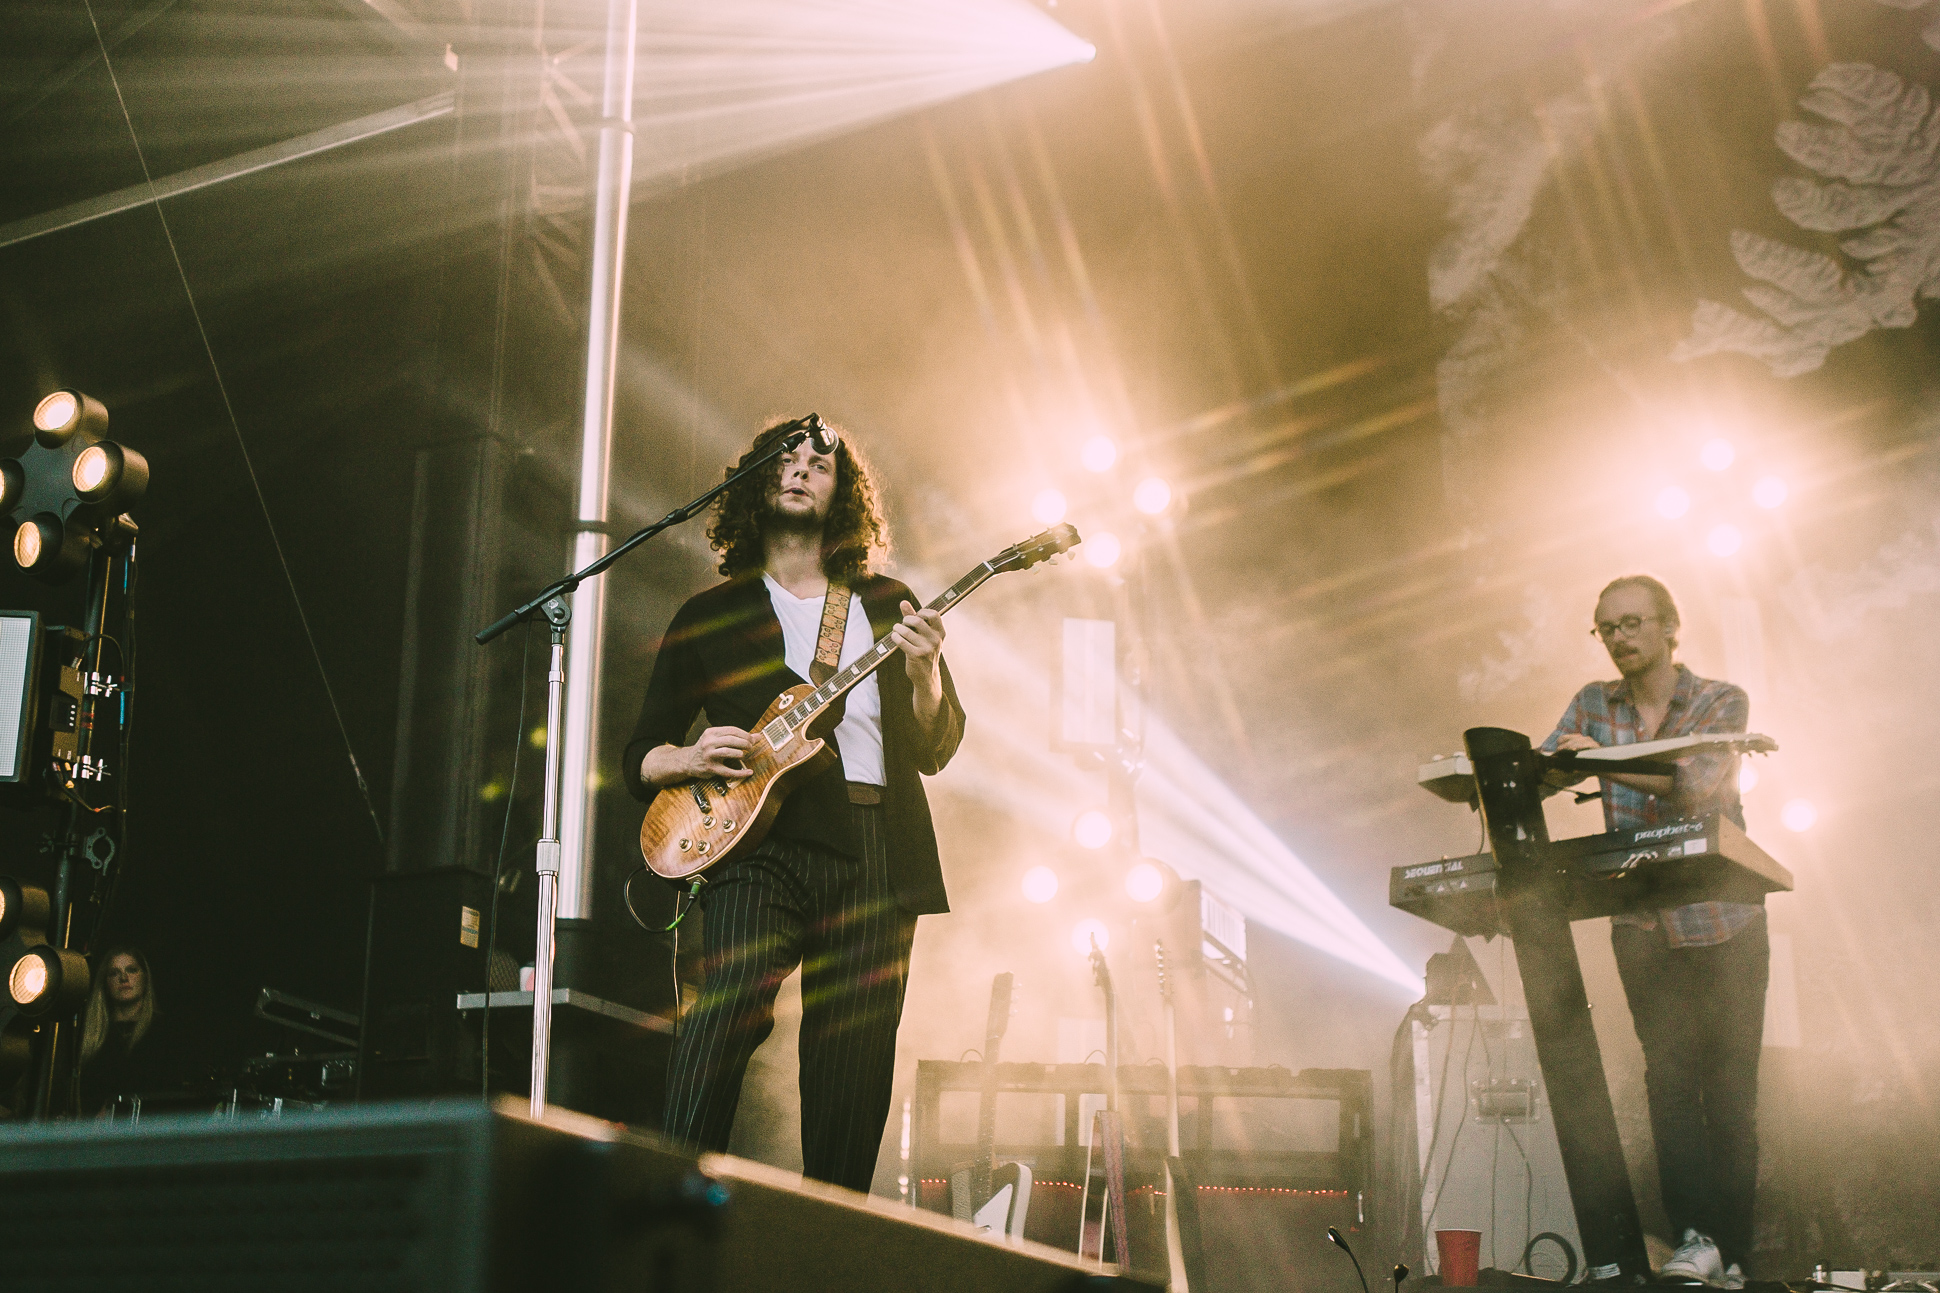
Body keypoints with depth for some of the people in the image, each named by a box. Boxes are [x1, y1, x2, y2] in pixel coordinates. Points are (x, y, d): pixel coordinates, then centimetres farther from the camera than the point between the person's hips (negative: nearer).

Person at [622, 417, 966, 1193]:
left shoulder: (887, 606, 18)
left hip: (875, 852, 2)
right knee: (729, 1005, -25)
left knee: (854, 1068, -2)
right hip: (761, 843, -2)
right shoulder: (711, 615, 15)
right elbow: (639, 757, 14)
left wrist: (924, 673, -8)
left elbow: (935, 751, 11)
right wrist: (689, 758, -8)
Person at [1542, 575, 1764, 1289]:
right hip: (1642, 921, 2)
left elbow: (1697, 782, -23)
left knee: (1730, 1081, -3)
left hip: (1723, 917, -2)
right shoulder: (1594, 704, 8)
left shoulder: (1722, 701, -5)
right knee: (1668, 1073, -10)